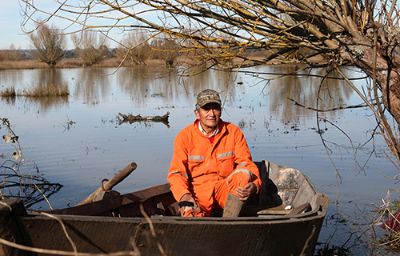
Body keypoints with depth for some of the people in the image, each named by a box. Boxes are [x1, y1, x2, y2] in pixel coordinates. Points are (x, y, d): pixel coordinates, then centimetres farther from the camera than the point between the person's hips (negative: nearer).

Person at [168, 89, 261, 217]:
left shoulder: (234, 132, 1)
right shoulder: (184, 136, -2)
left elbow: (247, 164, -2)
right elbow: (176, 173, -5)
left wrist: (254, 185, -25)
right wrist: (184, 197, -26)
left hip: (226, 189, 2)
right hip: (198, 191, -1)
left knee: (243, 173, -30)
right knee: (191, 215, -33)